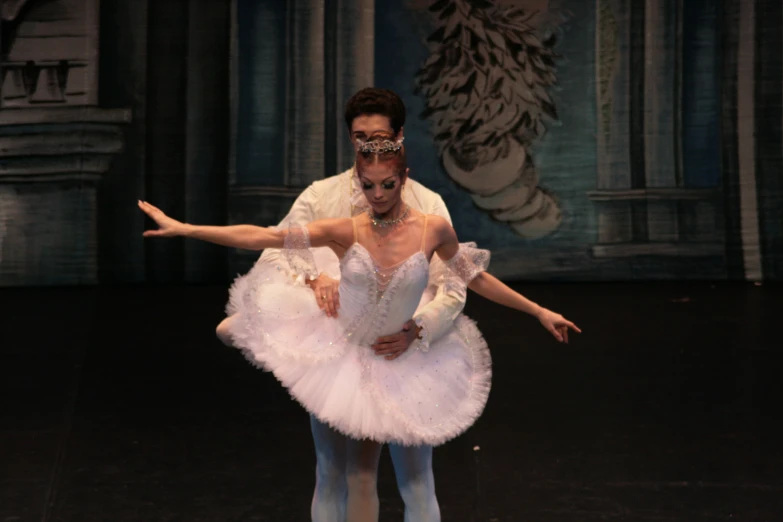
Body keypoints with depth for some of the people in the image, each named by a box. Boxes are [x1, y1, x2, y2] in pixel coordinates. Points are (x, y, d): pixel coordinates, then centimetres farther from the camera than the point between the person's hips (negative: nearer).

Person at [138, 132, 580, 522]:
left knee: (363, 469, 3)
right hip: (341, 348, 0)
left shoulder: (434, 230, -12)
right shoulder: (346, 232, -14)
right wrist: (183, 228, -25)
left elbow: (476, 279, 3)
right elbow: (263, 236, -19)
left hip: (396, 362, 0)